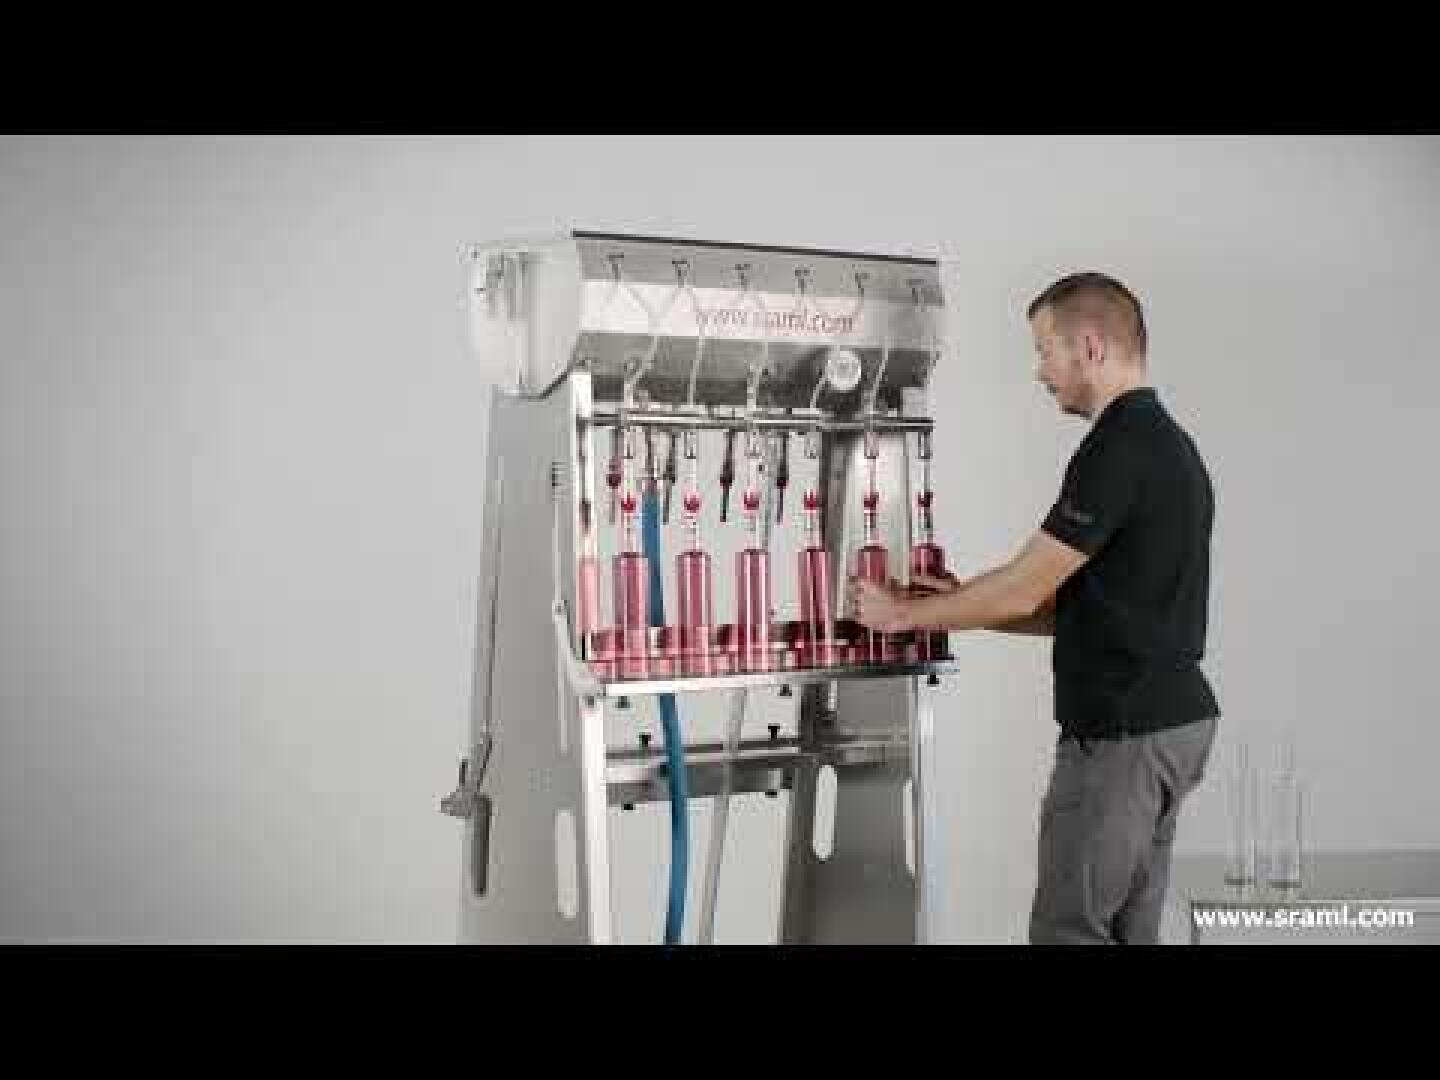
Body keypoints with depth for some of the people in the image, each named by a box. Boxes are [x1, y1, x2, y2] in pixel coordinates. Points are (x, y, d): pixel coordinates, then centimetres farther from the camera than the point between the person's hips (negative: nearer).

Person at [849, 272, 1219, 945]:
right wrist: (961, 604, 13)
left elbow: (1024, 589, -16)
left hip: (1122, 732, -10)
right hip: (1166, 721, 10)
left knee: (1070, 930, -1)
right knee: (1127, 932, 14)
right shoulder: (1168, 444, 15)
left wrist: (906, 613, -2)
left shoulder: (1119, 447, -18)